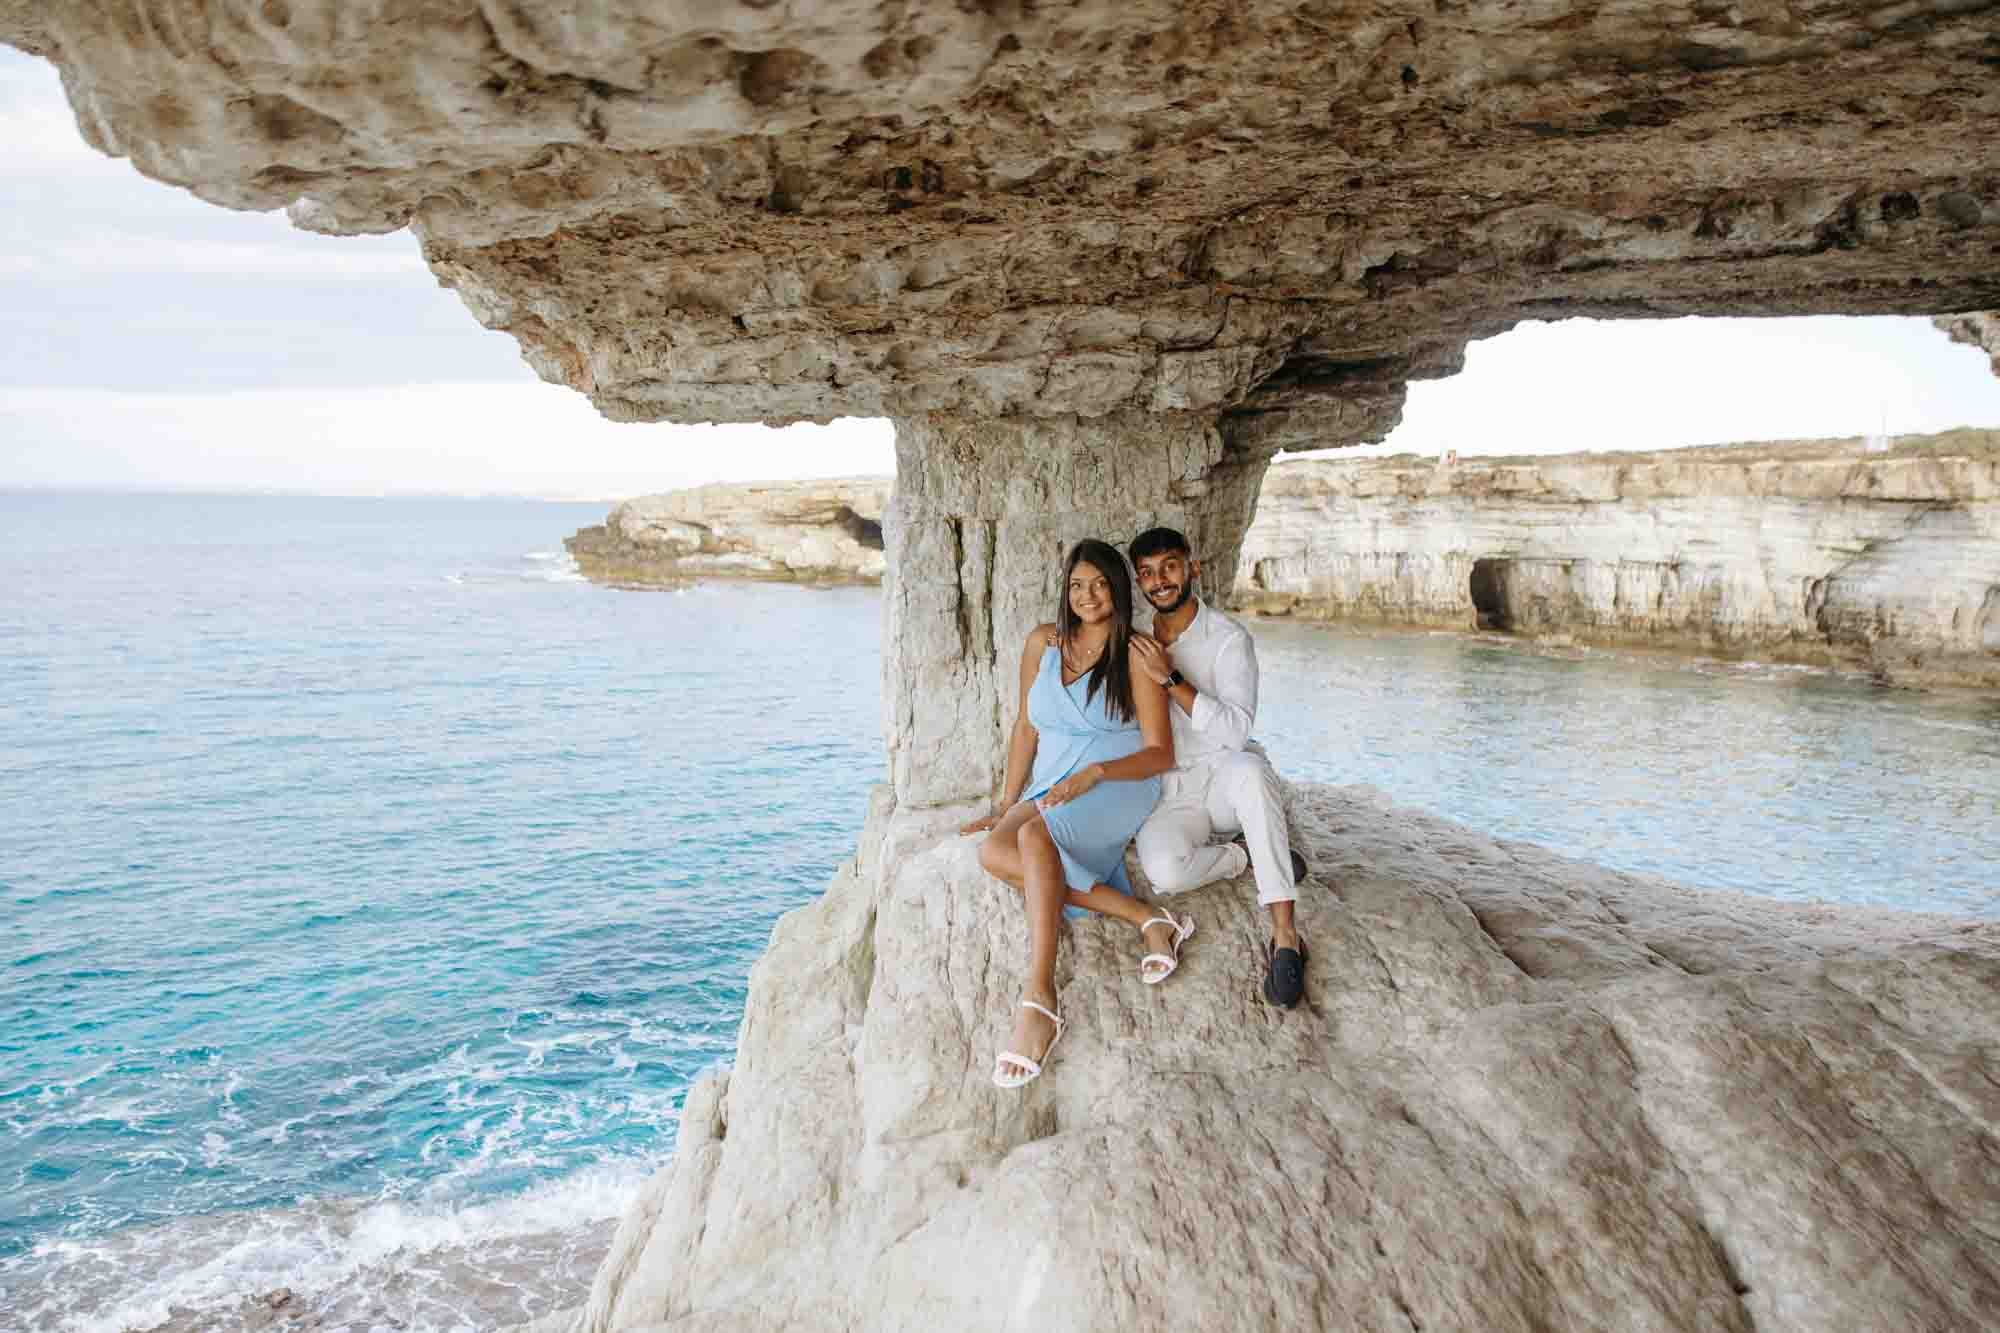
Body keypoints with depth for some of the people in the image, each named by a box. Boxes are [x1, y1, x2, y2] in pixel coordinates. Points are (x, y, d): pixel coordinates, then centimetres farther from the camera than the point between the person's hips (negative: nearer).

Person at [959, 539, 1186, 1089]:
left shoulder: (1135, 656, -2)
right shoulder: (1043, 643, 12)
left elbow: (1160, 754, -6)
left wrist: (1093, 773, -21)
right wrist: (1008, 803, 12)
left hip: (1117, 791, -5)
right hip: (1050, 795, 5)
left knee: (1035, 835, -36)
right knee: (994, 853, -28)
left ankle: (1040, 1003, -41)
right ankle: (1145, 919, -28)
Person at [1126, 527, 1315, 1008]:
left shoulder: (1228, 638, -8)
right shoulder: (1136, 642, 8)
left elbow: (1236, 731, -22)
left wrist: (1170, 678, -26)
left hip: (1224, 775, -3)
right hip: (1168, 792, 3)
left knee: (1249, 770, -43)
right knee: (1164, 870, -33)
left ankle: (1285, 934, -42)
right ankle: (1251, 855, -4)